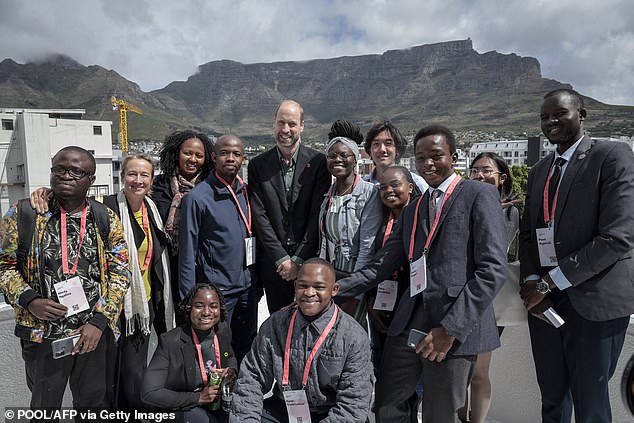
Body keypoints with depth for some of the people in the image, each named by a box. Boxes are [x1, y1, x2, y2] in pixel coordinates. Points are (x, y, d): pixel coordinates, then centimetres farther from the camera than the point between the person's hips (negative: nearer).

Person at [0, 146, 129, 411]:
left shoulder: (106, 220, -1)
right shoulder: (22, 215, -2)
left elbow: (120, 272, -2)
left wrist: (100, 321, -10)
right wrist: (29, 301, -13)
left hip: (96, 333, 1)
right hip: (42, 335, 0)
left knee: (96, 403, 16)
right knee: (44, 404, 20)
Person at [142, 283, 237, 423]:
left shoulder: (224, 329, -8)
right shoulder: (170, 342, -23)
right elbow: (149, 393, -21)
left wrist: (231, 371, -11)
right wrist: (198, 398, -23)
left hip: (218, 397, 4)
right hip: (182, 407, -4)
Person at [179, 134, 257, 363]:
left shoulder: (246, 191, 5)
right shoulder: (197, 197, -13)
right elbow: (188, 254, -10)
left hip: (248, 287, 6)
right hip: (217, 290, -5)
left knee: (247, 349, 19)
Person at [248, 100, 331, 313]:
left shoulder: (318, 162, -2)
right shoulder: (258, 165, 3)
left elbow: (317, 215, -6)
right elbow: (260, 216, -2)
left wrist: (299, 259, -9)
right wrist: (281, 259, -9)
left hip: (309, 259, -1)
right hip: (273, 263, 1)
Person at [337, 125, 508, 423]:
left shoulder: (479, 195, -2)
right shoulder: (412, 210, 18)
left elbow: (493, 270, -11)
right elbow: (382, 265, 13)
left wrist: (451, 328, -15)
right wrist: (337, 288, -1)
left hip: (455, 328, -5)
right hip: (409, 321, 6)